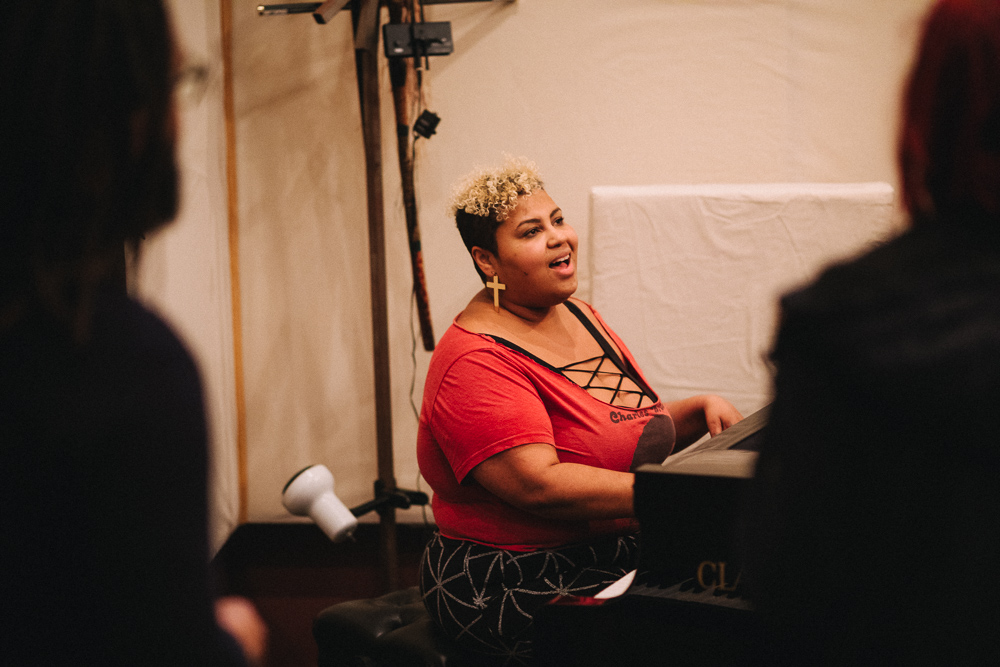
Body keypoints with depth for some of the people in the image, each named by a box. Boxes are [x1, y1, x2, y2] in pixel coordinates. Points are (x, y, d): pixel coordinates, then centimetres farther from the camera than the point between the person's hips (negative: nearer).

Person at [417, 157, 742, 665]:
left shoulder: (577, 316, 14)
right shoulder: (476, 362, -17)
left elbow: (639, 427, 23)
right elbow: (539, 485, -28)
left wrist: (703, 410, 2)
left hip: (618, 557, 9)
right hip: (513, 591, -9)